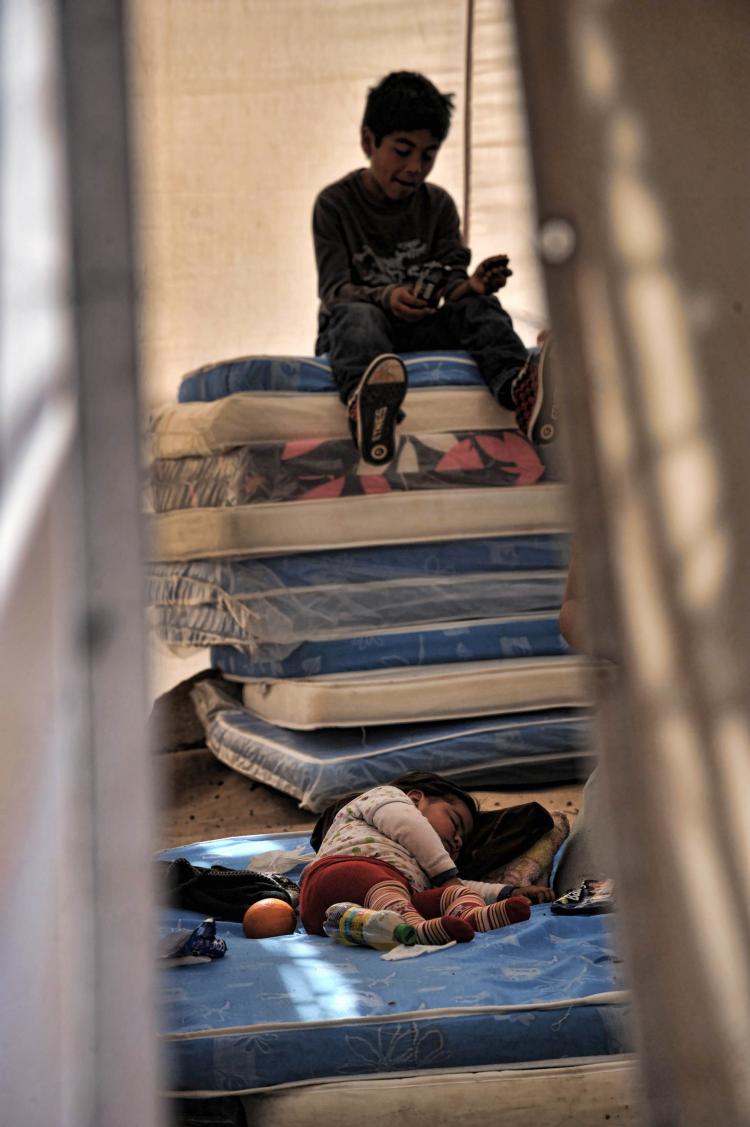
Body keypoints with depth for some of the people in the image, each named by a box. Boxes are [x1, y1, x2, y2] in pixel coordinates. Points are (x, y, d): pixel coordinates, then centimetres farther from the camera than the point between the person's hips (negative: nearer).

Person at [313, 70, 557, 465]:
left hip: (418, 330, 3)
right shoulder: (335, 203, -2)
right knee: (357, 314, -37)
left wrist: (470, 285, -28)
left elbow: (452, 281, -1)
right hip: (348, 330, -3)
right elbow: (334, 289, -13)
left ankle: (518, 387, -57)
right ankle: (364, 397, -74)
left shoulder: (438, 205, 9)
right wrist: (386, 298, -35)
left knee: (477, 305, -23)